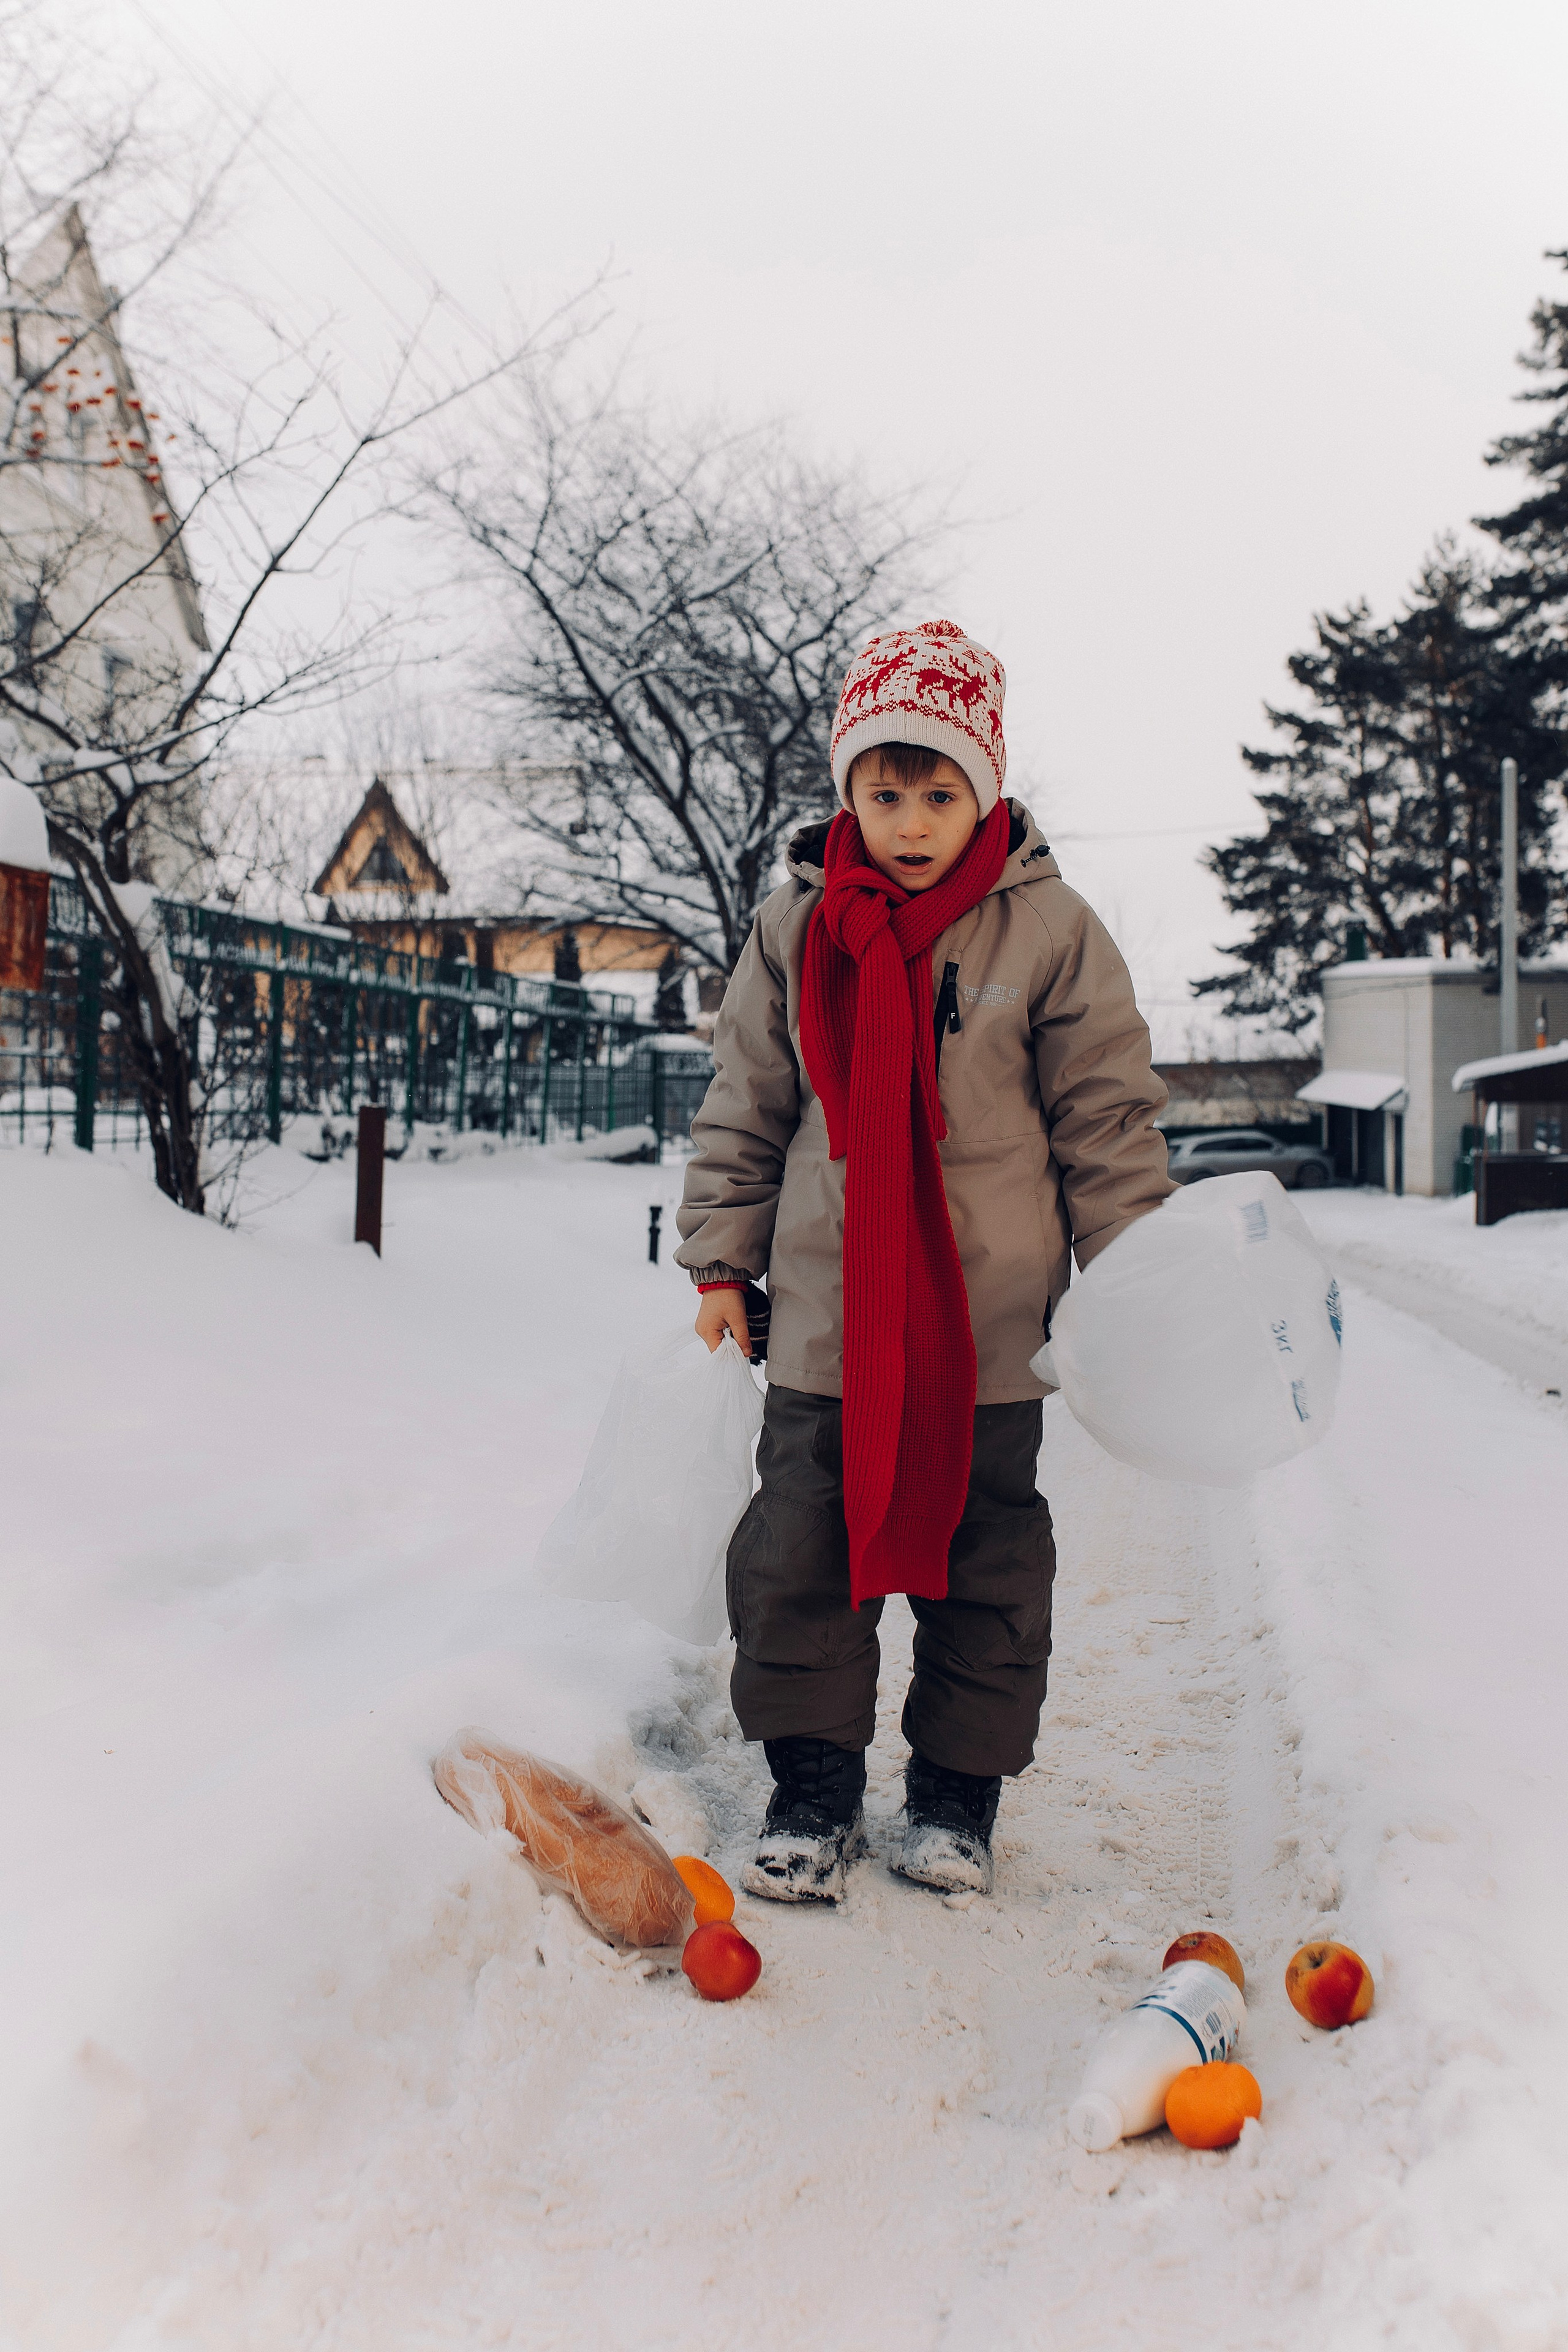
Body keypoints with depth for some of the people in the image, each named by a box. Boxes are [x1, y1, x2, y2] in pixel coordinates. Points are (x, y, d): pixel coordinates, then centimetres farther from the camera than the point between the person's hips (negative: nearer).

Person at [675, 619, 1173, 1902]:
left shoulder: (1051, 931, -4)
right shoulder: (794, 930, 1)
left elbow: (1109, 1119, 0)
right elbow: (742, 1113, 9)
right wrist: (723, 1260, 7)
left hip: (990, 1321, -1)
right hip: (825, 1316, 2)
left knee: (983, 1556, 11)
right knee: (799, 1553, 5)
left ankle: (958, 1790, 28)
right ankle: (813, 1787, 22)